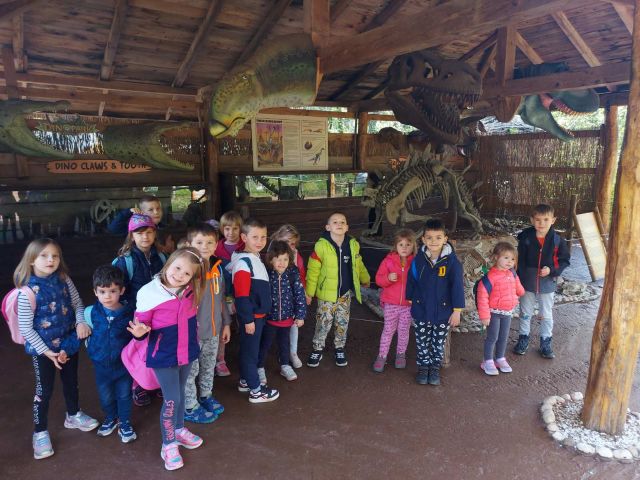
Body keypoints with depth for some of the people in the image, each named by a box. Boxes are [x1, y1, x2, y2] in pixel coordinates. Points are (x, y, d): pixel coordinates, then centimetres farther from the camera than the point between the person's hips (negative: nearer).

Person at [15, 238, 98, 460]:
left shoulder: (64, 279, -8)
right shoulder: (28, 291, -21)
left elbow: (77, 303, 4)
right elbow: (25, 328, -17)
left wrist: (81, 322, -15)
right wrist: (47, 352, -15)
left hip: (69, 343, 5)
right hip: (43, 349, -5)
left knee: (71, 382, 22)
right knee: (44, 390, 10)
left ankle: (73, 415, 46)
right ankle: (40, 432, 32)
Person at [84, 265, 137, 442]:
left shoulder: (129, 313, -19)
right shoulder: (90, 313, -16)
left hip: (124, 363, -1)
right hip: (101, 365, 2)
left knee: (124, 395, 17)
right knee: (105, 396, 20)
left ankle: (125, 423, 41)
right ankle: (111, 419, 49)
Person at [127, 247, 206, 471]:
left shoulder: (190, 292, -9)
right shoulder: (149, 293, -22)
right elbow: (141, 323, -14)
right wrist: (140, 331, -32)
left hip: (187, 352, 5)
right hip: (163, 356, -4)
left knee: (180, 394, 23)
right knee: (171, 400, 2)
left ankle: (179, 430, 46)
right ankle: (168, 444, 25)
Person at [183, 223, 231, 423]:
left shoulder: (217, 268, 2)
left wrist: (226, 323, 15)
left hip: (213, 329, 7)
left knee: (209, 367, 23)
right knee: (191, 370, 9)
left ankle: (205, 396, 43)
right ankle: (190, 407, 26)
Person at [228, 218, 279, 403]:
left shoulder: (256, 258, 8)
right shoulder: (243, 262, -21)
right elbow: (241, 295, -23)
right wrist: (248, 319, -20)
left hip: (259, 313, 9)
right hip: (251, 316, -9)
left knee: (248, 348, 21)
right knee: (251, 351, 3)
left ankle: (245, 381, 36)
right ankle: (256, 391, 14)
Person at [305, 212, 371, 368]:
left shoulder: (353, 244, -4)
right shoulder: (321, 245, -17)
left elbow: (358, 265, 15)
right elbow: (313, 270, -11)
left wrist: (365, 279, 27)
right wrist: (309, 292, -9)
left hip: (345, 293, 4)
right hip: (327, 293, -3)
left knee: (342, 323, 15)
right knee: (323, 323, 5)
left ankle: (340, 349, 34)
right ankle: (317, 350, 25)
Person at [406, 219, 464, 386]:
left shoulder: (452, 261, -16)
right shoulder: (418, 259, -10)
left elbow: (457, 286, -12)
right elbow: (412, 281, 2)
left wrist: (457, 311, -10)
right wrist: (411, 301, 8)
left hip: (443, 312, -1)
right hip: (421, 310, 1)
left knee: (439, 343, 17)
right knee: (422, 341, 16)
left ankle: (435, 368, 37)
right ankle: (423, 366, 36)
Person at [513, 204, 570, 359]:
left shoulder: (557, 240, -11)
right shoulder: (526, 238, -11)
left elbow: (564, 260, -1)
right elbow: (520, 261, -5)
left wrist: (552, 270, -18)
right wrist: (520, 280, -7)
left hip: (547, 284, 0)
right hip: (527, 283, 0)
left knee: (547, 316, 13)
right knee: (525, 313, 15)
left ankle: (546, 343, 30)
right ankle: (523, 339, 32)